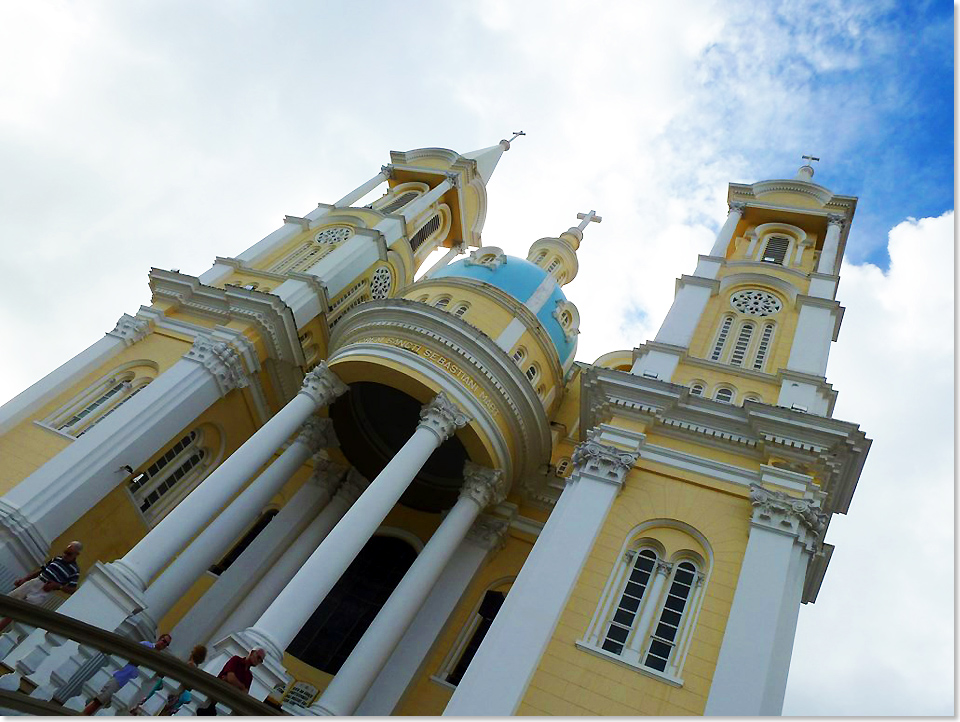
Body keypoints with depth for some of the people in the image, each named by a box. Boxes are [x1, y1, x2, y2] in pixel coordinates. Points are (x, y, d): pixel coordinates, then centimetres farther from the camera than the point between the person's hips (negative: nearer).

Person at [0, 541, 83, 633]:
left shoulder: (75, 571, -9)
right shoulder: (57, 559, 9)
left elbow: (72, 590, -10)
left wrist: (57, 586, -21)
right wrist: (25, 578, 11)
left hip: (44, 591, -6)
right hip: (34, 582, 6)